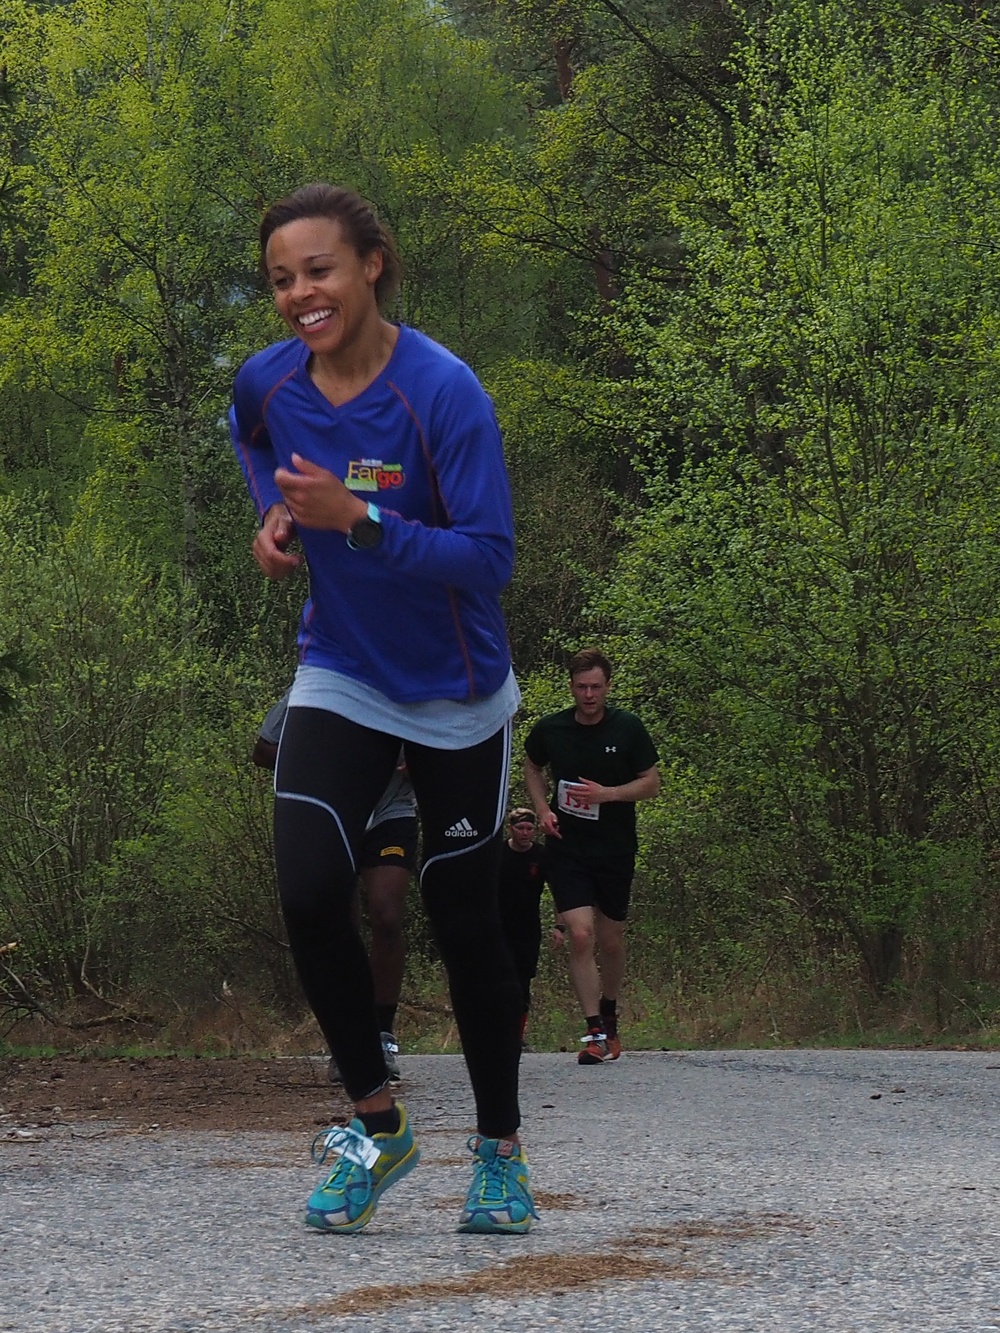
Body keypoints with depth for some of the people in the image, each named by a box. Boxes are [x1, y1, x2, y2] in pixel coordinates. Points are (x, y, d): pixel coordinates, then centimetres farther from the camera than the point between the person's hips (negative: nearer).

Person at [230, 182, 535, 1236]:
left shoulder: (442, 391, -22)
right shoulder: (267, 383, -7)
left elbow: (488, 557, -24)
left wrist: (355, 519, -34)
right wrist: (275, 512, 1)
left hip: (455, 699, -3)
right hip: (338, 682, 3)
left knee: (465, 922, 5)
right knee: (308, 893, -17)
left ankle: (500, 1151, 26)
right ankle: (375, 1122, 3)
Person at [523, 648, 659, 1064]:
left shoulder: (628, 729, -5)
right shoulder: (550, 729, -2)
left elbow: (651, 783, 1)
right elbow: (532, 767, 18)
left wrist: (608, 794, -15)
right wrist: (543, 810, 1)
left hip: (616, 850, 1)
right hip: (566, 849, -1)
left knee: (611, 942, 11)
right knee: (581, 936, -14)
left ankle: (609, 1016, 35)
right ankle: (595, 1032, -11)